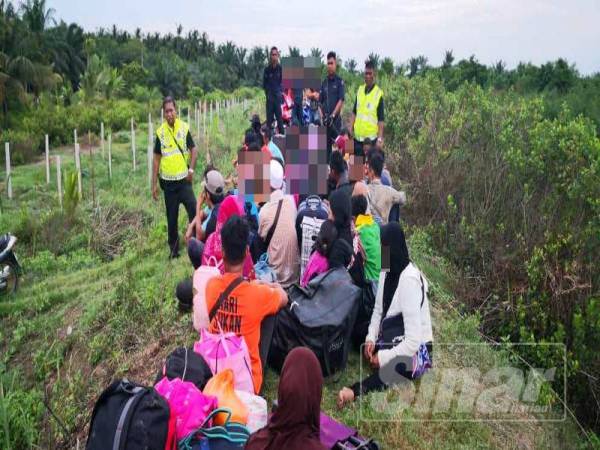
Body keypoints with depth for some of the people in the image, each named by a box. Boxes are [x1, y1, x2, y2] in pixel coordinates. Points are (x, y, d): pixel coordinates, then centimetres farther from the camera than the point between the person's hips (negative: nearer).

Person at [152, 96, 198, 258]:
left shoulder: (184, 128, -2)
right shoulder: (160, 132, 0)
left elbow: (193, 149, 6)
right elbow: (156, 158, 6)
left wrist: (191, 168, -10)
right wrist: (154, 184, 4)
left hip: (184, 180, -1)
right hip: (168, 181, 1)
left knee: (194, 210, -11)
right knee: (171, 218, 9)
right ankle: (173, 249, 22)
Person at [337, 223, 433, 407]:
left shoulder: (410, 280, -26)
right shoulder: (387, 271, -1)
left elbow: (413, 341, -29)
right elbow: (378, 310, 9)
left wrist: (383, 357, -20)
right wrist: (371, 338, -7)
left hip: (416, 351, -10)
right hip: (392, 340, 10)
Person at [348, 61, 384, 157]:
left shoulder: (379, 93, -5)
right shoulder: (360, 90, 10)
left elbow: (381, 119, -6)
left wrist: (380, 138, -13)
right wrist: (350, 130, 9)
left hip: (371, 137, -5)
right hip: (357, 136, 5)